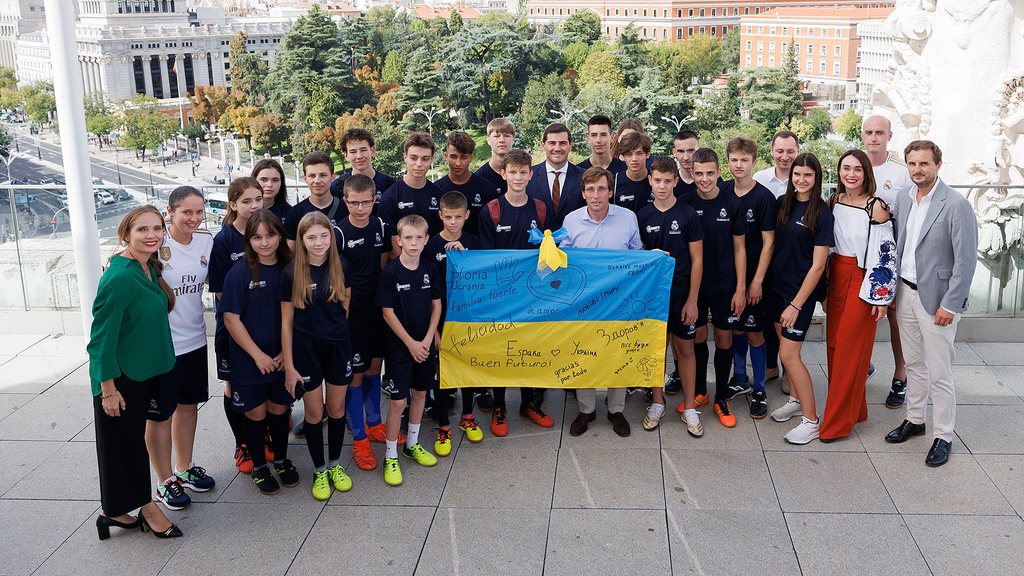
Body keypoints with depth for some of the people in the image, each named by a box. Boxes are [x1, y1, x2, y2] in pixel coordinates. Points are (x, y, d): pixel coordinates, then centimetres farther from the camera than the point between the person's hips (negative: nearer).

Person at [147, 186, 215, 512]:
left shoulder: (206, 242, 1)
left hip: (195, 339, 6)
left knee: (189, 406, 19)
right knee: (160, 415, 8)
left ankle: (185, 469, 38)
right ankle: (165, 481, 24)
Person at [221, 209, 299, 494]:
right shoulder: (240, 273, -11)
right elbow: (231, 318, -11)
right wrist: (258, 354, -13)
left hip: (282, 359, 3)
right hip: (250, 359, -2)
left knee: (279, 408, 14)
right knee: (256, 412, 8)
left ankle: (281, 460, 34)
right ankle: (258, 466, 27)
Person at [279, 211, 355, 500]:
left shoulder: (341, 267, -4)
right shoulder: (292, 273, -11)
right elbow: (287, 321, -7)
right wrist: (289, 366, -8)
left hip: (338, 346, 2)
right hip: (306, 348, -2)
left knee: (337, 408, 12)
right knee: (314, 412, 6)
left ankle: (335, 464, 31)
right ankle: (319, 470, 23)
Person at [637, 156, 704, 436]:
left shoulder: (688, 215, -5)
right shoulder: (642, 216, 2)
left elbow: (697, 260, -5)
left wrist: (692, 300, -8)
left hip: (681, 290, -2)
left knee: (685, 348, 5)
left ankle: (689, 407, 17)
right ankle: (657, 402, 24)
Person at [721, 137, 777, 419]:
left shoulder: (764, 197, -11)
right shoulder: (722, 191, 2)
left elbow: (768, 243, -10)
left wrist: (757, 281, -13)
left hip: (752, 278, -4)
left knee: (754, 332, 0)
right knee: (735, 327, 14)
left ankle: (759, 390, 13)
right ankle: (740, 380, 31)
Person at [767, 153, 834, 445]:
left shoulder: (821, 213, -13)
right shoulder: (783, 203, 4)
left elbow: (818, 265, -14)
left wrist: (796, 304, -16)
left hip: (801, 290, -6)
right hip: (777, 284, 6)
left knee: (789, 354, -7)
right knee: (785, 346, 15)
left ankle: (811, 420, 4)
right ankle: (796, 399, 34)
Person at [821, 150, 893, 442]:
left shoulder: (877, 207, -13)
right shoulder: (833, 201, 6)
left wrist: (883, 296, -12)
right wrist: (824, 286, 15)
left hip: (862, 282, -6)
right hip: (836, 278, 6)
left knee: (850, 351, -1)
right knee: (834, 344, 11)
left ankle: (839, 423, 8)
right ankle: (853, 410, 26)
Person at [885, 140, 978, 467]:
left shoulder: (957, 206, -15)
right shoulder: (903, 198, 5)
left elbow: (966, 261, -15)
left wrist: (950, 305, -16)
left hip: (937, 299, -6)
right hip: (906, 293, 6)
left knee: (939, 373, 0)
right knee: (913, 363, 19)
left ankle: (944, 437, 14)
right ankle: (914, 420, 34)